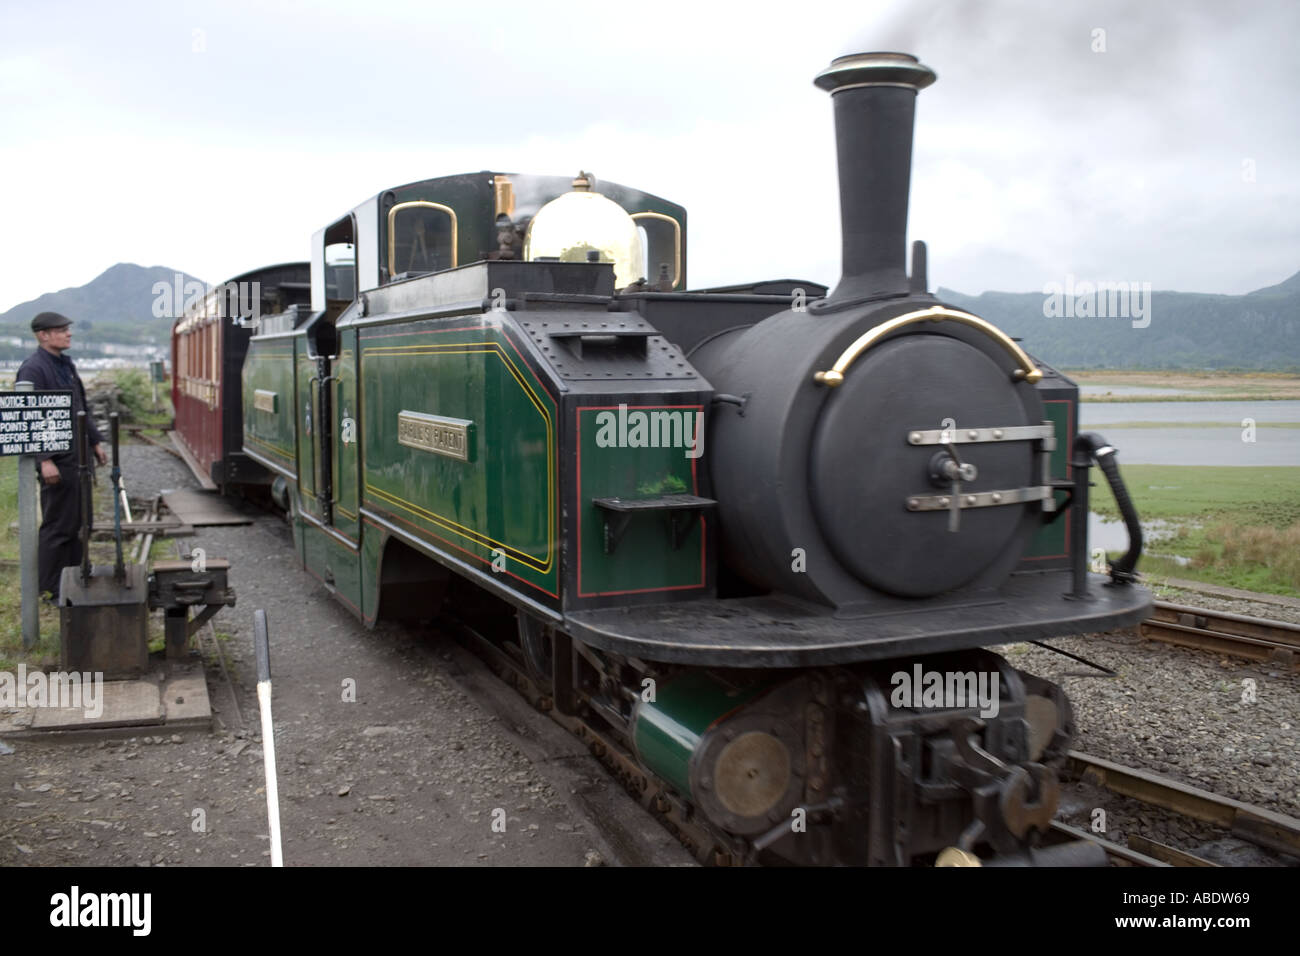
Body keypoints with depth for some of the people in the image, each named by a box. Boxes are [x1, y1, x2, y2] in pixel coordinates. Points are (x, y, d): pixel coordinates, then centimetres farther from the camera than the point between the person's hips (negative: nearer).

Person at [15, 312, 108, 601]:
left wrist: (96, 441, 19)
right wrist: (45, 460, -23)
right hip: (57, 460, -9)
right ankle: (52, 590, 8)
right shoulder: (33, 369, -14)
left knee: (76, 523, 15)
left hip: (77, 456, 9)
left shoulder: (66, 365, 15)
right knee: (57, 525, -1)